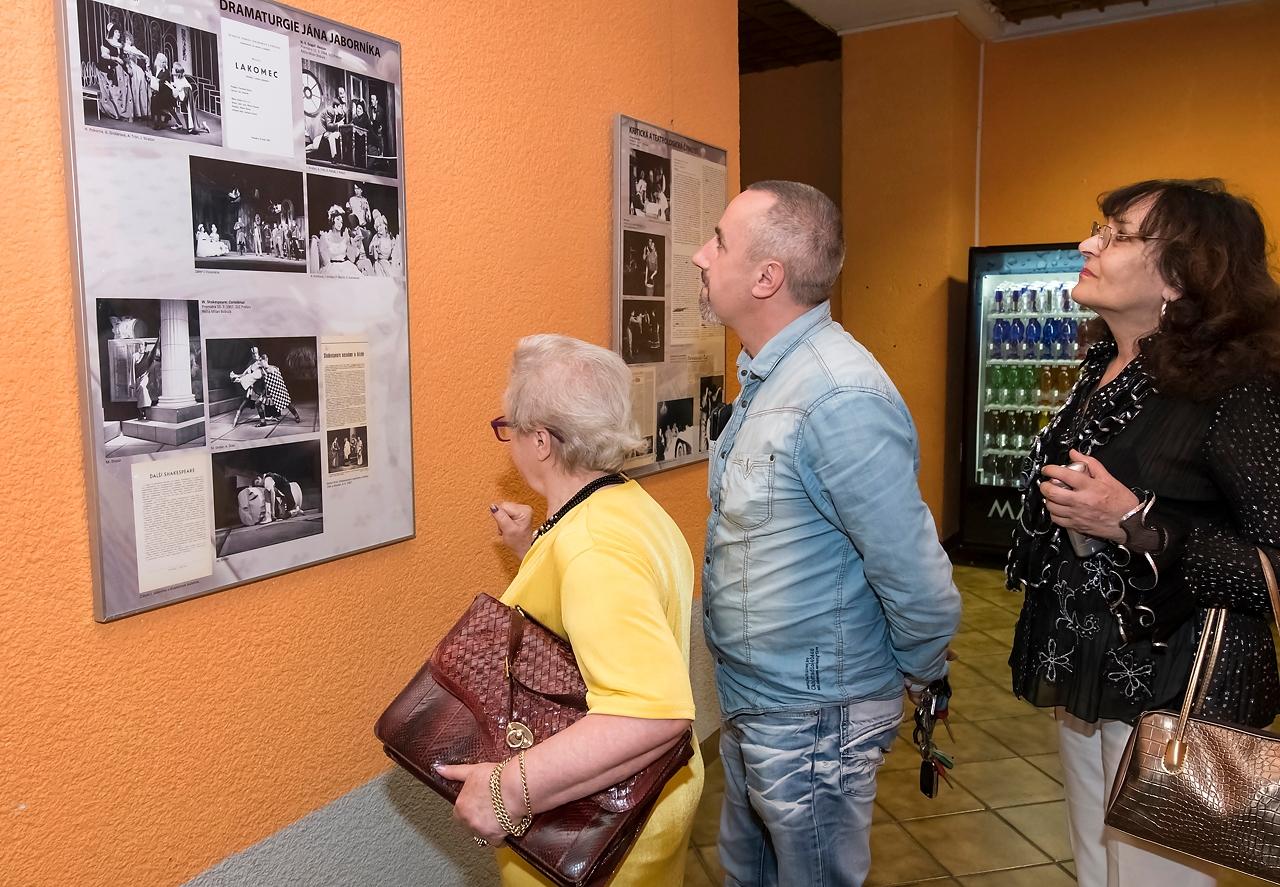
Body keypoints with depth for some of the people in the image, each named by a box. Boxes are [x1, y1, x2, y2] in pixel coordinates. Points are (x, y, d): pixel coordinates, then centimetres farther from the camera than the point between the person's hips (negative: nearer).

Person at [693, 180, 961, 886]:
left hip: (812, 721, -9)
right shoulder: (767, 375, 4)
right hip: (750, 706, 9)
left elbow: (917, 581, -25)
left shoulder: (840, 398, -28)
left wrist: (922, 674, -7)